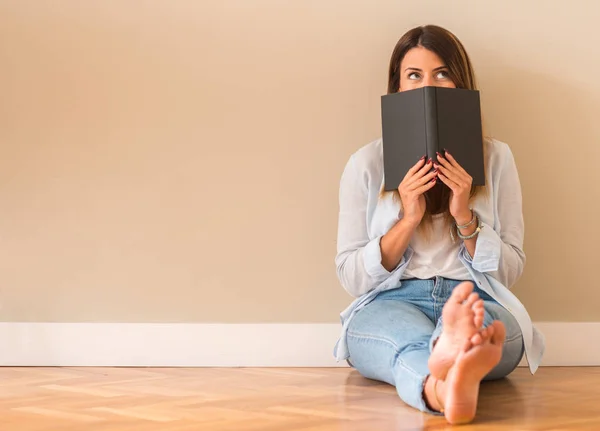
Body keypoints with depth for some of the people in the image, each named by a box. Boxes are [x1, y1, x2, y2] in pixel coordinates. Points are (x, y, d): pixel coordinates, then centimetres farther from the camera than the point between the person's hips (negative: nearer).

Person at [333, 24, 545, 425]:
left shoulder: (496, 158, 12)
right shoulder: (367, 163, 10)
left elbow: (510, 270, 10)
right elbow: (351, 276, 7)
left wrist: (465, 217, -8)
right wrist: (408, 220, -8)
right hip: (390, 303, -1)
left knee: (487, 320, -39)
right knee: (411, 337, -40)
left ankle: (445, 379, -74)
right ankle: (449, 386, -76)